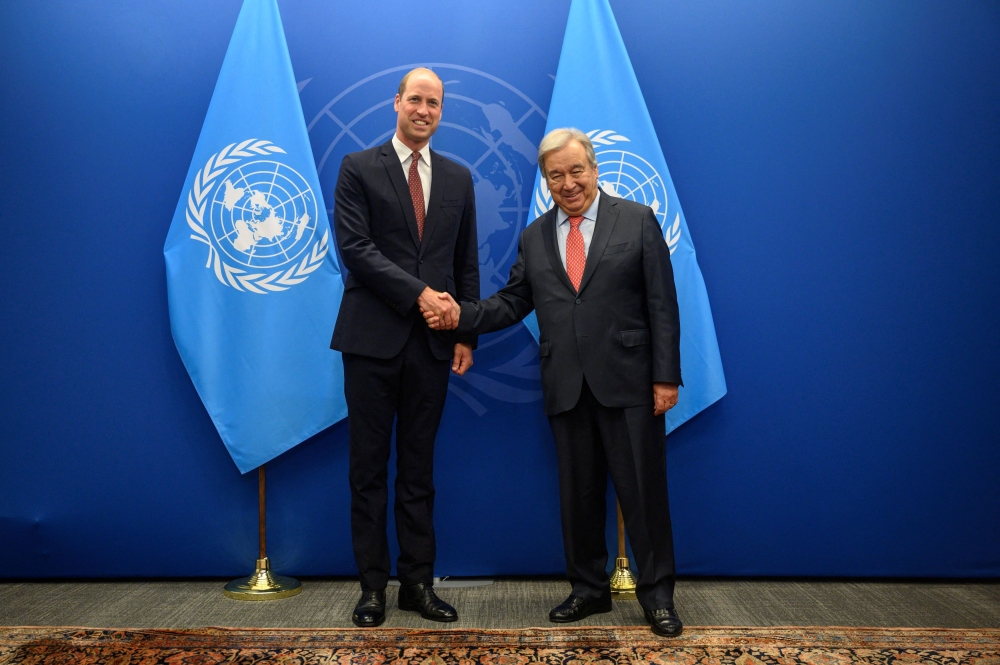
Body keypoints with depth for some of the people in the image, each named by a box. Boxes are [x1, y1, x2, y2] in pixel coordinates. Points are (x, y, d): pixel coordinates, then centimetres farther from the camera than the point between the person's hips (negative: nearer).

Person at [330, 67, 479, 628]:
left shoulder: (458, 178, 13)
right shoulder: (359, 169, 2)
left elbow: (467, 263, 13)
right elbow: (355, 247, -8)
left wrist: (467, 333, 6)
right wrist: (417, 293, -16)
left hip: (433, 340, 3)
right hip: (374, 337, -3)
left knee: (419, 469, 10)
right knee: (369, 469, 5)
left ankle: (419, 582, 19)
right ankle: (373, 585, 16)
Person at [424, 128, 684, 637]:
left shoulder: (637, 221, 1)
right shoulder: (533, 238, 12)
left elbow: (661, 305, -3)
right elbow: (512, 303, 11)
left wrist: (666, 377, -9)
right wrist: (461, 315, -6)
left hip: (627, 383, -3)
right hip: (565, 388, 3)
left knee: (643, 490, 2)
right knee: (577, 494, 11)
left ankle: (657, 593, 19)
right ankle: (589, 589, 27)